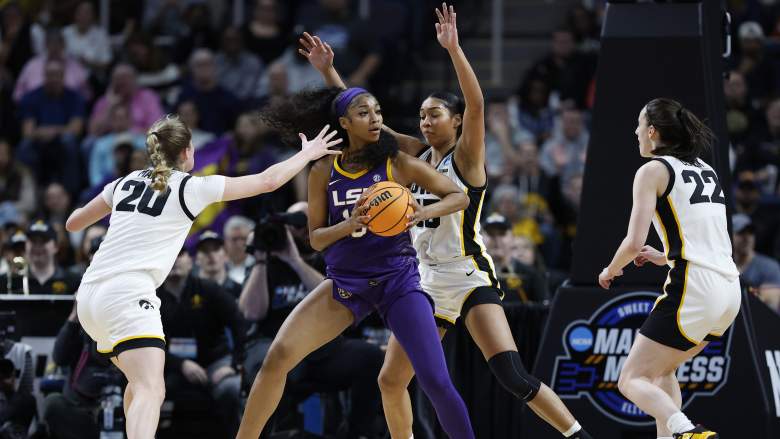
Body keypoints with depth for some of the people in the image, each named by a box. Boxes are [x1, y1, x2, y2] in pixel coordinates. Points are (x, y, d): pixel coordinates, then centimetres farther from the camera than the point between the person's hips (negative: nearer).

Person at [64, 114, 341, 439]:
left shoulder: (126, 183, 17)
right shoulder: (193, 188, 2)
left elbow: (73, 223, 28)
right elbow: (268, 181, 6)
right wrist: (307, 154, 21)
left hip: (90, 294, 8)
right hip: (127, 293, -8)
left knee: (143, 385, 26)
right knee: (150, 392, -21)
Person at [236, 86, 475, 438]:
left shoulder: (397, 163, -4)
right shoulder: (324, 172, 3)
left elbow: (460, 197, 1)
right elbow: (316, 238, 5)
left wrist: (424, 212, -19)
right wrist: (349, 225, -16)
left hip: (397, 280, -2)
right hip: (345, 282, 2)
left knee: (436, 382, -14)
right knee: (278, 356, -13)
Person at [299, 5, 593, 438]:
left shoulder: (466, 157, -8)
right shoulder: (417, 155, 10)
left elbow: (477, 103, -25)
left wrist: (454, 48, -36)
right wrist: (328, 70, 4)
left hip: (471, 279, -8)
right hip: (429, 281, 8)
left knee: (513, 377, -21)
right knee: (391, 381, 9)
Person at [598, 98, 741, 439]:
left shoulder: (653, 171, -2)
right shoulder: (706, 170, 20)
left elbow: (634, 243, -9)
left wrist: (610, 270, 9)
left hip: (692, 291, -8)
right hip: (729, 288, 8)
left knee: (632, 380, -2)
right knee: (660, 370, 26)